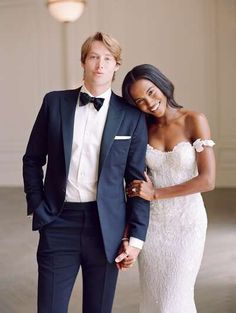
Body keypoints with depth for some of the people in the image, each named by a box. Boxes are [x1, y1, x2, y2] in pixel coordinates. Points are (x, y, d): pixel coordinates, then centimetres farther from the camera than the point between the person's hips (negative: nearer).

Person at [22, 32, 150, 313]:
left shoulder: (132, 117, 1)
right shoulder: (55, 102, 4)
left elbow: (137, 180, 2)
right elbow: (32, 160, 11)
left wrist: (136, 237, 0)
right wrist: (37, 206, 3)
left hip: (106, 226, 0)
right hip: (58, 221, 1)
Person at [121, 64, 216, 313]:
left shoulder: (194, 121, -10)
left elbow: (207, 180, -16)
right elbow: (137, 186, 3)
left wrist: (156, 194, -12)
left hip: (186, 223, -4)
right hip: (152, 224, 4)